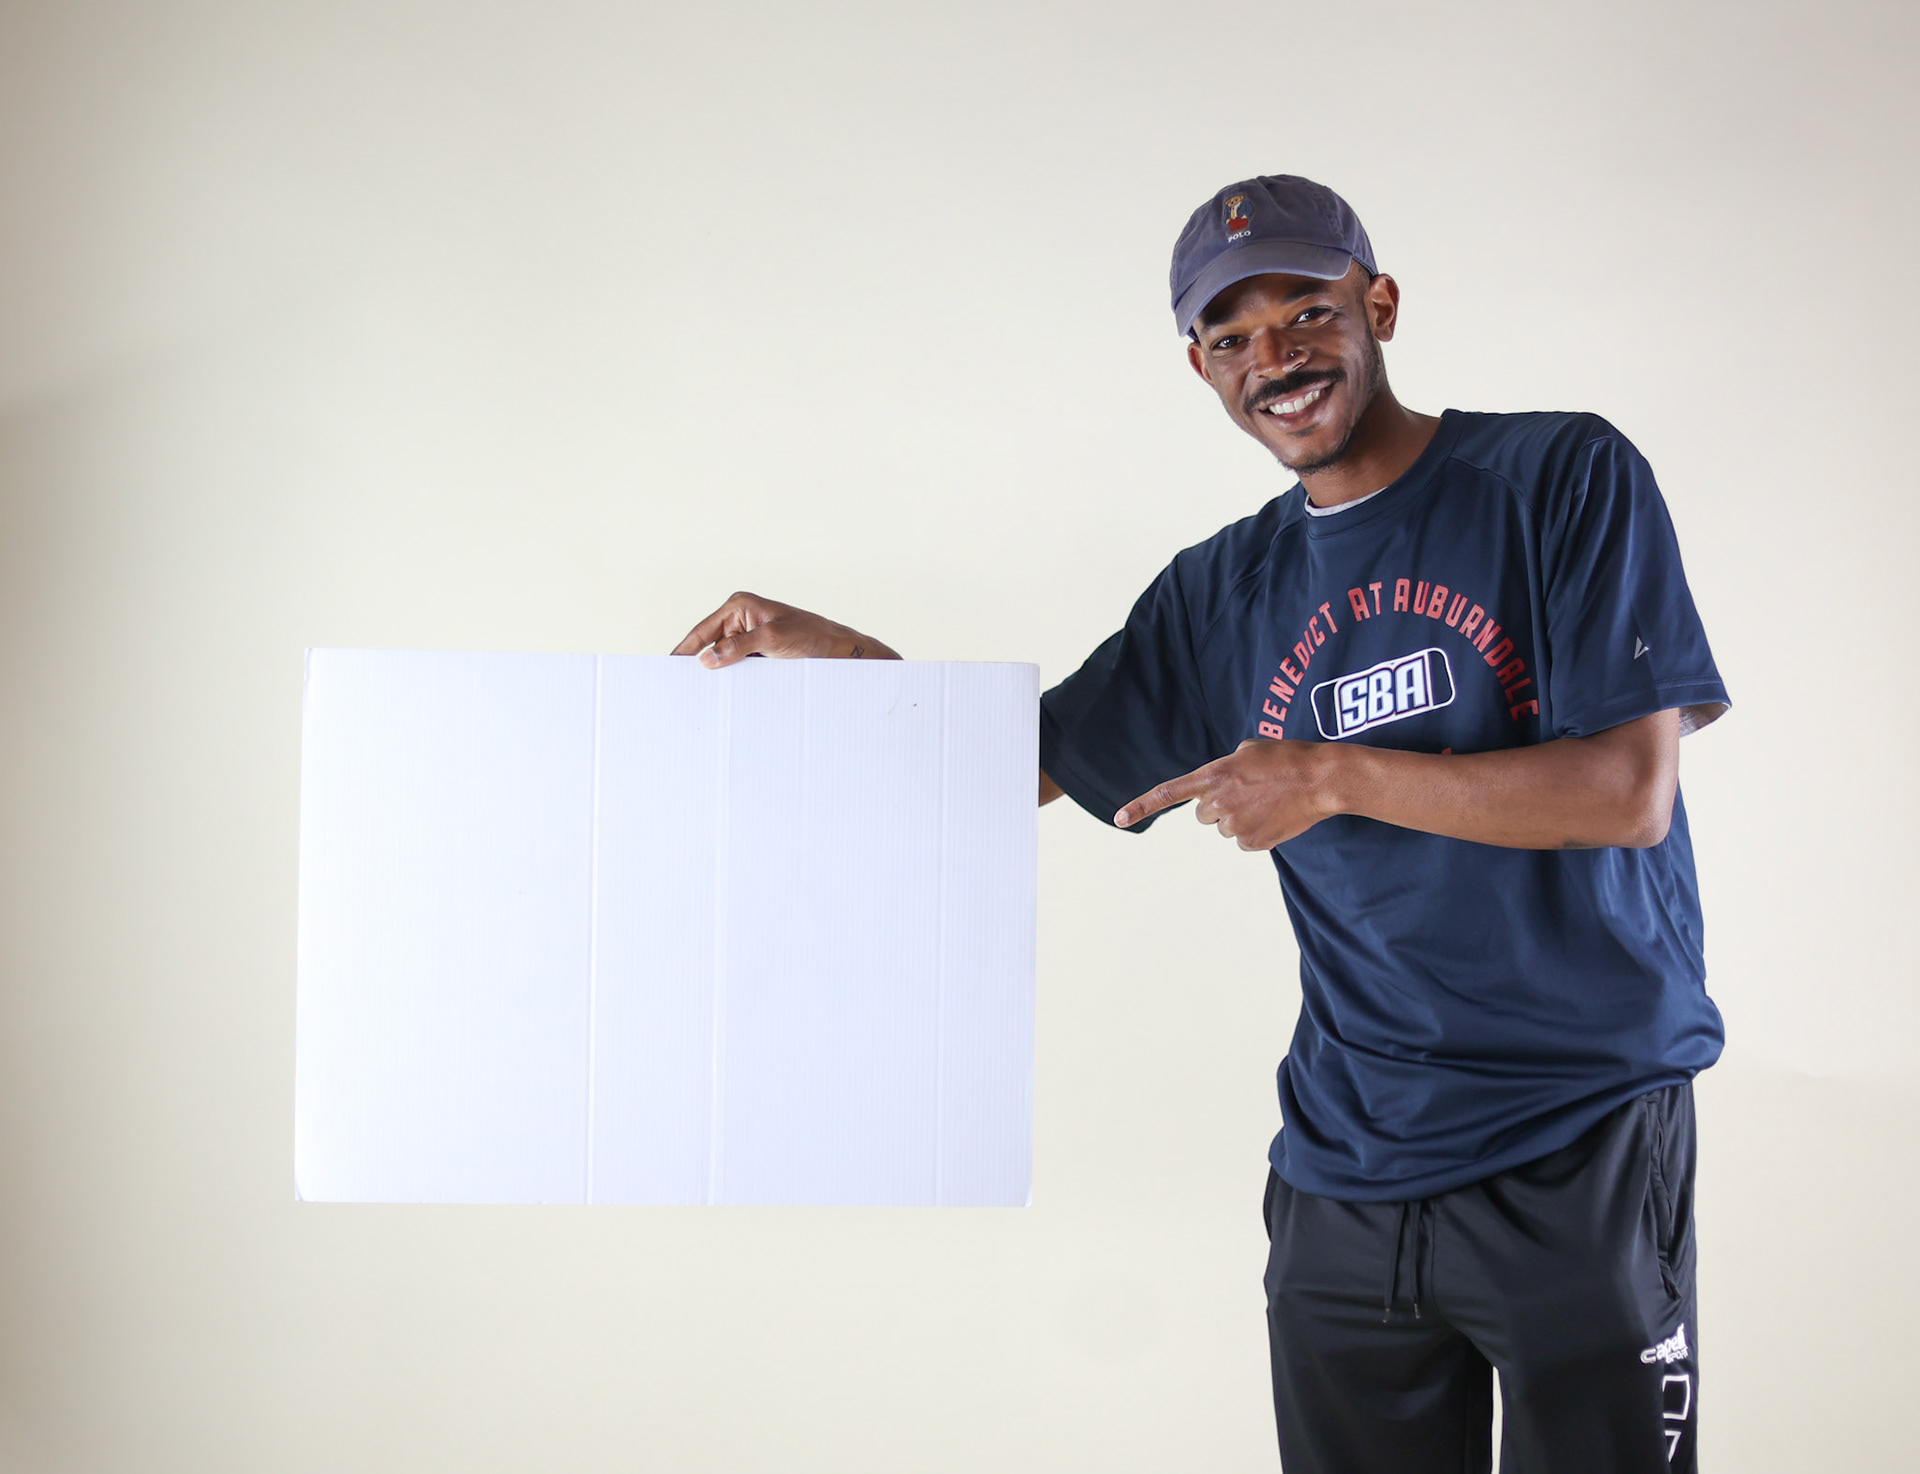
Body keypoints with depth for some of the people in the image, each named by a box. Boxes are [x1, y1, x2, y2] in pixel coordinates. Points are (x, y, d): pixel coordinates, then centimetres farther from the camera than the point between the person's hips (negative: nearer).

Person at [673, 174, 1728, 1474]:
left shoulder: (1564, 477, -5)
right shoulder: (1225, 593, 10)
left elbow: (1630, 790, -13)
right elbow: (1024, 760, 17)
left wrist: (1336, 777, -14)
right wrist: (832, 651, 3)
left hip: (1582, 1141, -4)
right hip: (1350, 1167, 4)